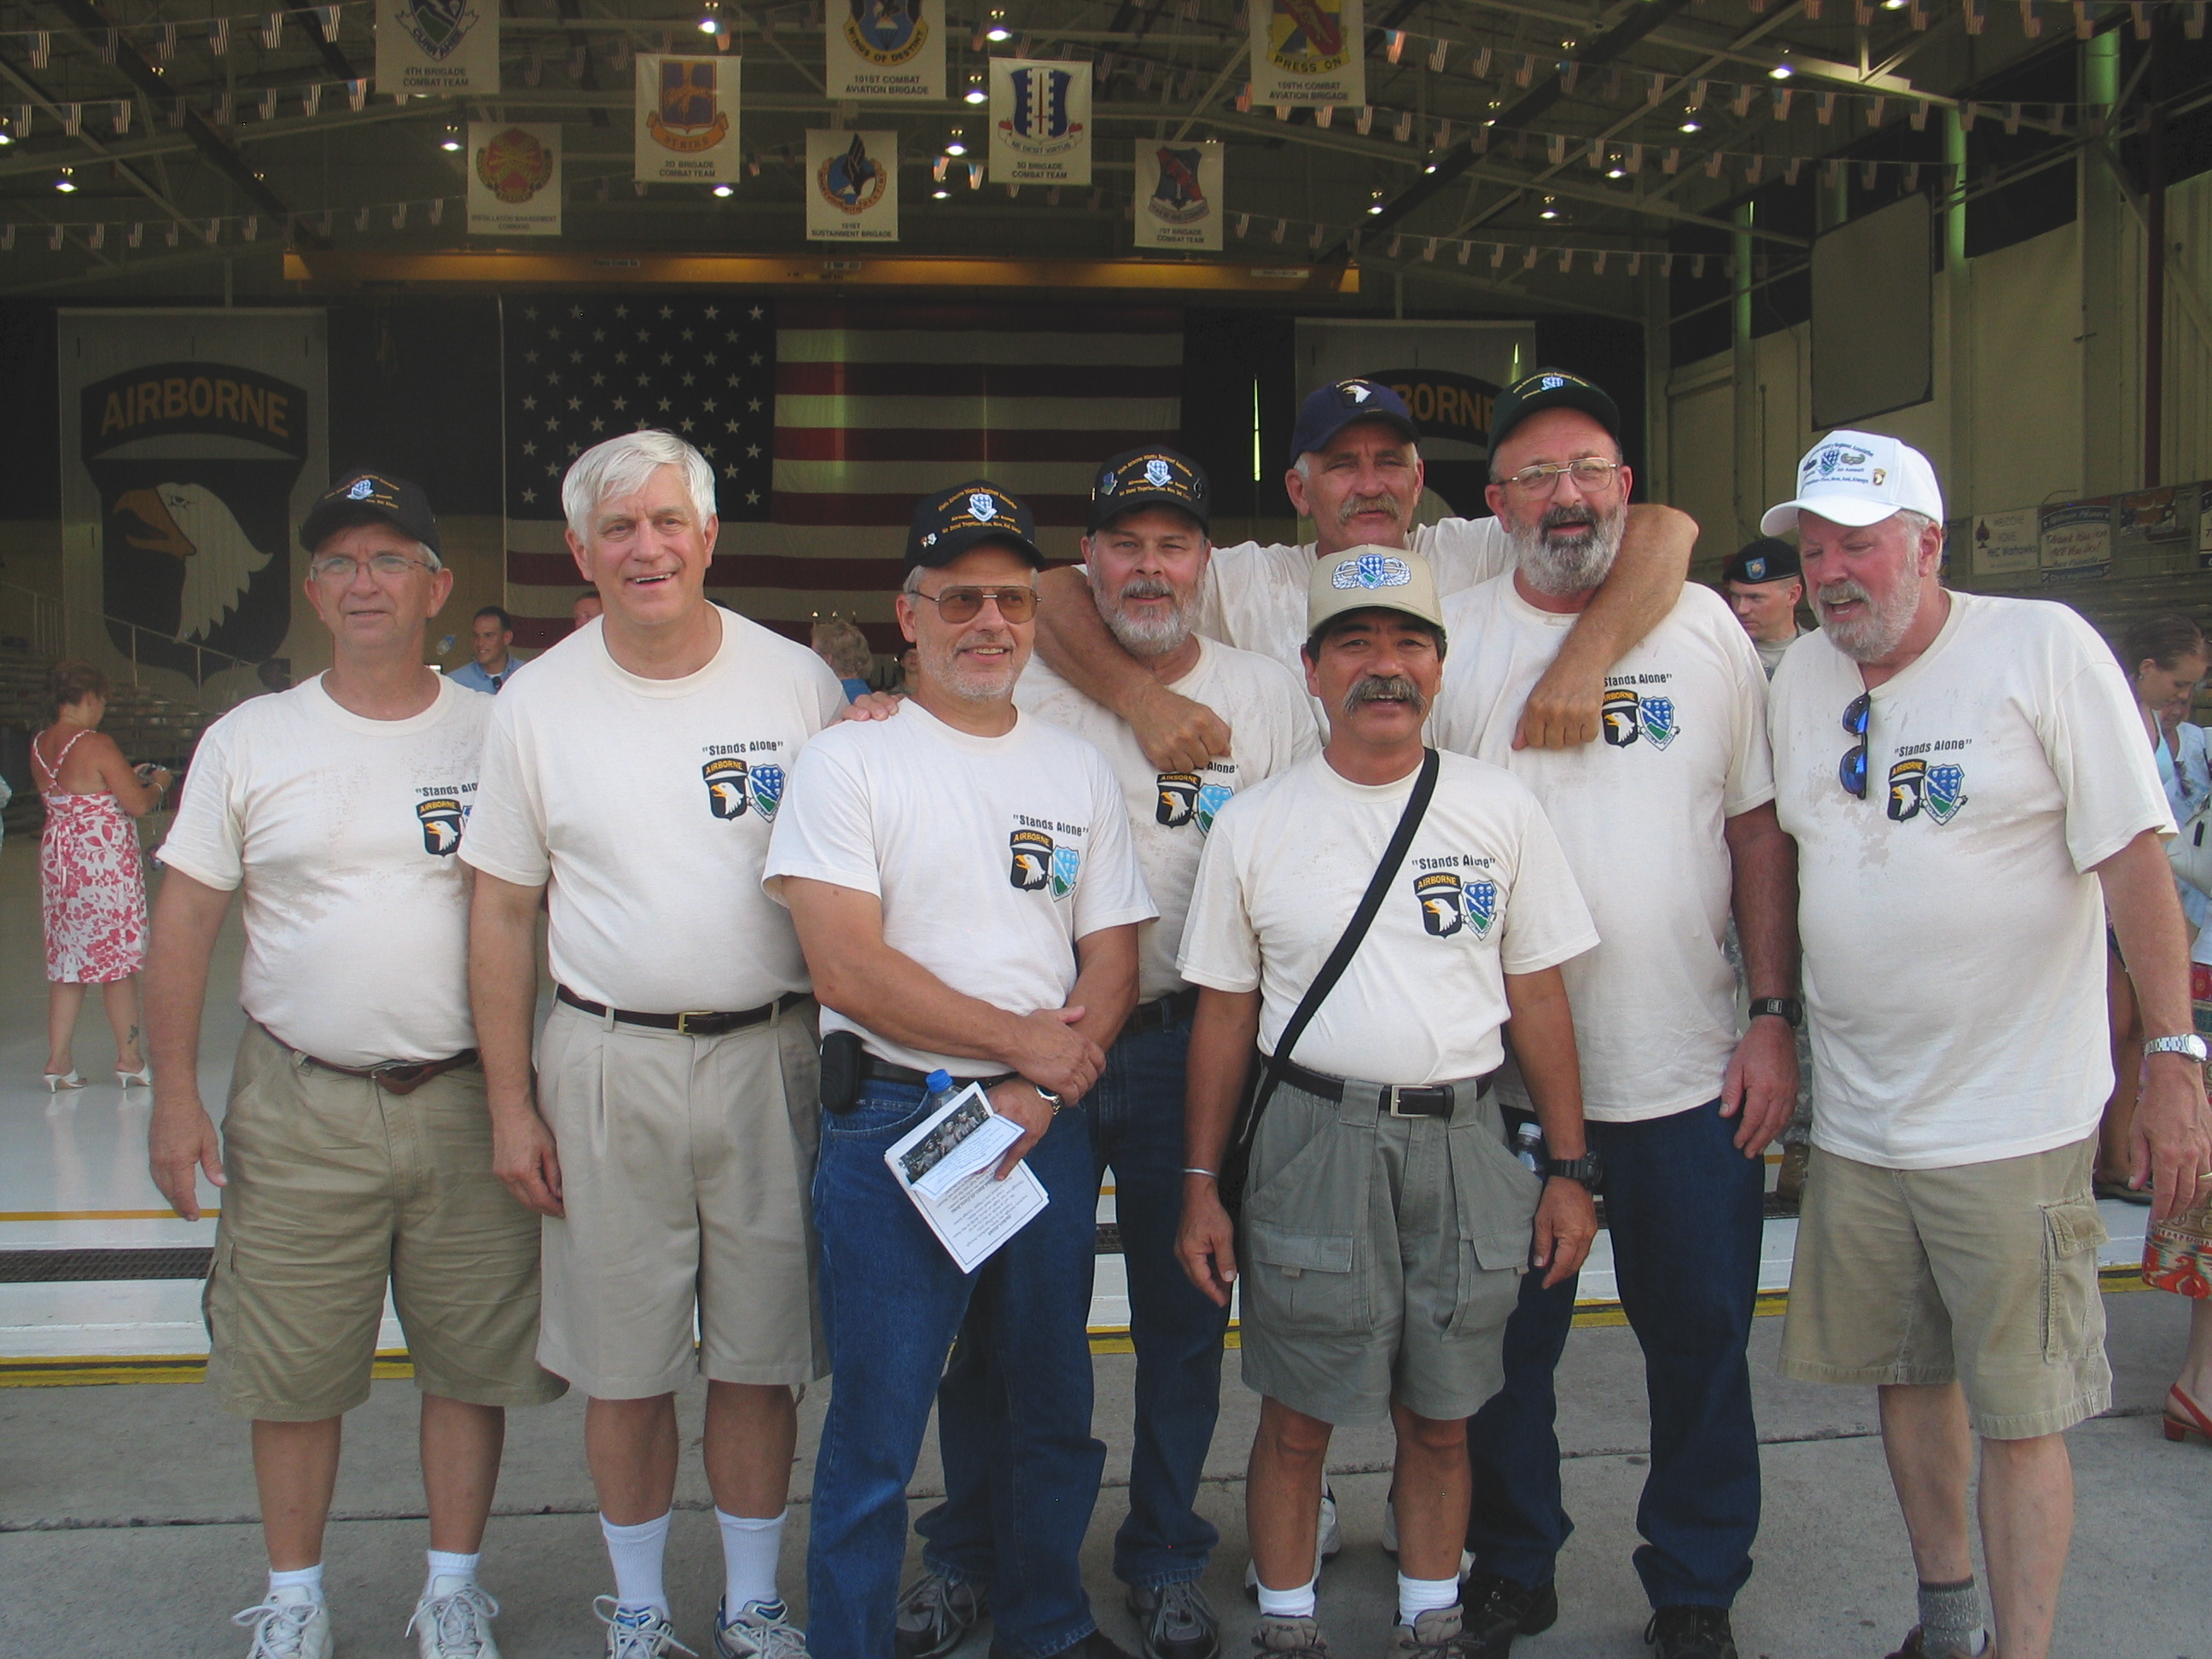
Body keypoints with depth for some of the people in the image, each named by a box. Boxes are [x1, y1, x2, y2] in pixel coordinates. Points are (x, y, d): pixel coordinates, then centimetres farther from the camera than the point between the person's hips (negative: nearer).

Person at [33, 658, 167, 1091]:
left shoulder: (39, 746, 5)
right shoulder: (97, 746, -17)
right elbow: (138, 805, -15)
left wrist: (123, 778, 18)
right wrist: (157, 783, 5)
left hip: (58, 857, 7)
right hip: (103, 860, -7)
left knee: (66, 960, 11)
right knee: (117, 958, 4)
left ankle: (58, 1061, 11)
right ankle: (129, 1059, 12)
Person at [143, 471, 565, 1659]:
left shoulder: (496, 736, 1)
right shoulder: (248, 740, 2)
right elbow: (185, 917, 4)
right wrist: (175, 1095, -2)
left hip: (469, 1103, 0)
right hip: (298, 1108, 0)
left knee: (472, 1360, 8)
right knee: (292, 1368, 8)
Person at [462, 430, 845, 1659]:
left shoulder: (797, 683, 0)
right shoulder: (536, 703, 2)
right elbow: (503, 914, 5)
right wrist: (510, 1102, 1)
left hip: (771, 1057, 0)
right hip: (605, 1063, 0)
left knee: (761, 1355, 9)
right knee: (624, 1364, 8)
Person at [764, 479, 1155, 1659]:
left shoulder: (1078, 773, 10)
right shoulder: (848, 760, -4)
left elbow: (1112, 966, 7)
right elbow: (848, 970, -13)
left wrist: (1038, 1098, -10)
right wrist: (1028, 1040, -11)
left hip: (1047, 1128, 4)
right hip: (893, 1122, -4)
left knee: (1043, 1408, 15)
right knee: (877, 1424, 1)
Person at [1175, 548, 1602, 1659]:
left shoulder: (1500, 809, 4)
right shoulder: (1252, 826, 2)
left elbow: (1537, 995, 6)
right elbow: (1224, 1014, 6)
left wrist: (1569, 1171, 4)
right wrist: (1200, 1185, 3)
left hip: (1464, 1141, 1)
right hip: (1312, 1139, -1)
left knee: (1439, 1416, 11)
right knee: (1297, 1417, 6)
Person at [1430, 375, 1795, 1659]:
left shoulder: (1706, 627, 4)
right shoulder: (1451, 638, 0)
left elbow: (1759, 829, 6)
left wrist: (1776, 1018, -1)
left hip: (1692, 1071, 1)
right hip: (1504, 1072, 0)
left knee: (1701, 1342, 10)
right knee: (1505, 1345, 10)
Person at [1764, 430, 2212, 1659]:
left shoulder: (2042, 648, -9)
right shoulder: (1801, 680, 7)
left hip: (2014, 1121, -5)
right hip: (1857, 1120, 6)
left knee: (2019, 1412, -1)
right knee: (1910, 1378, 16)